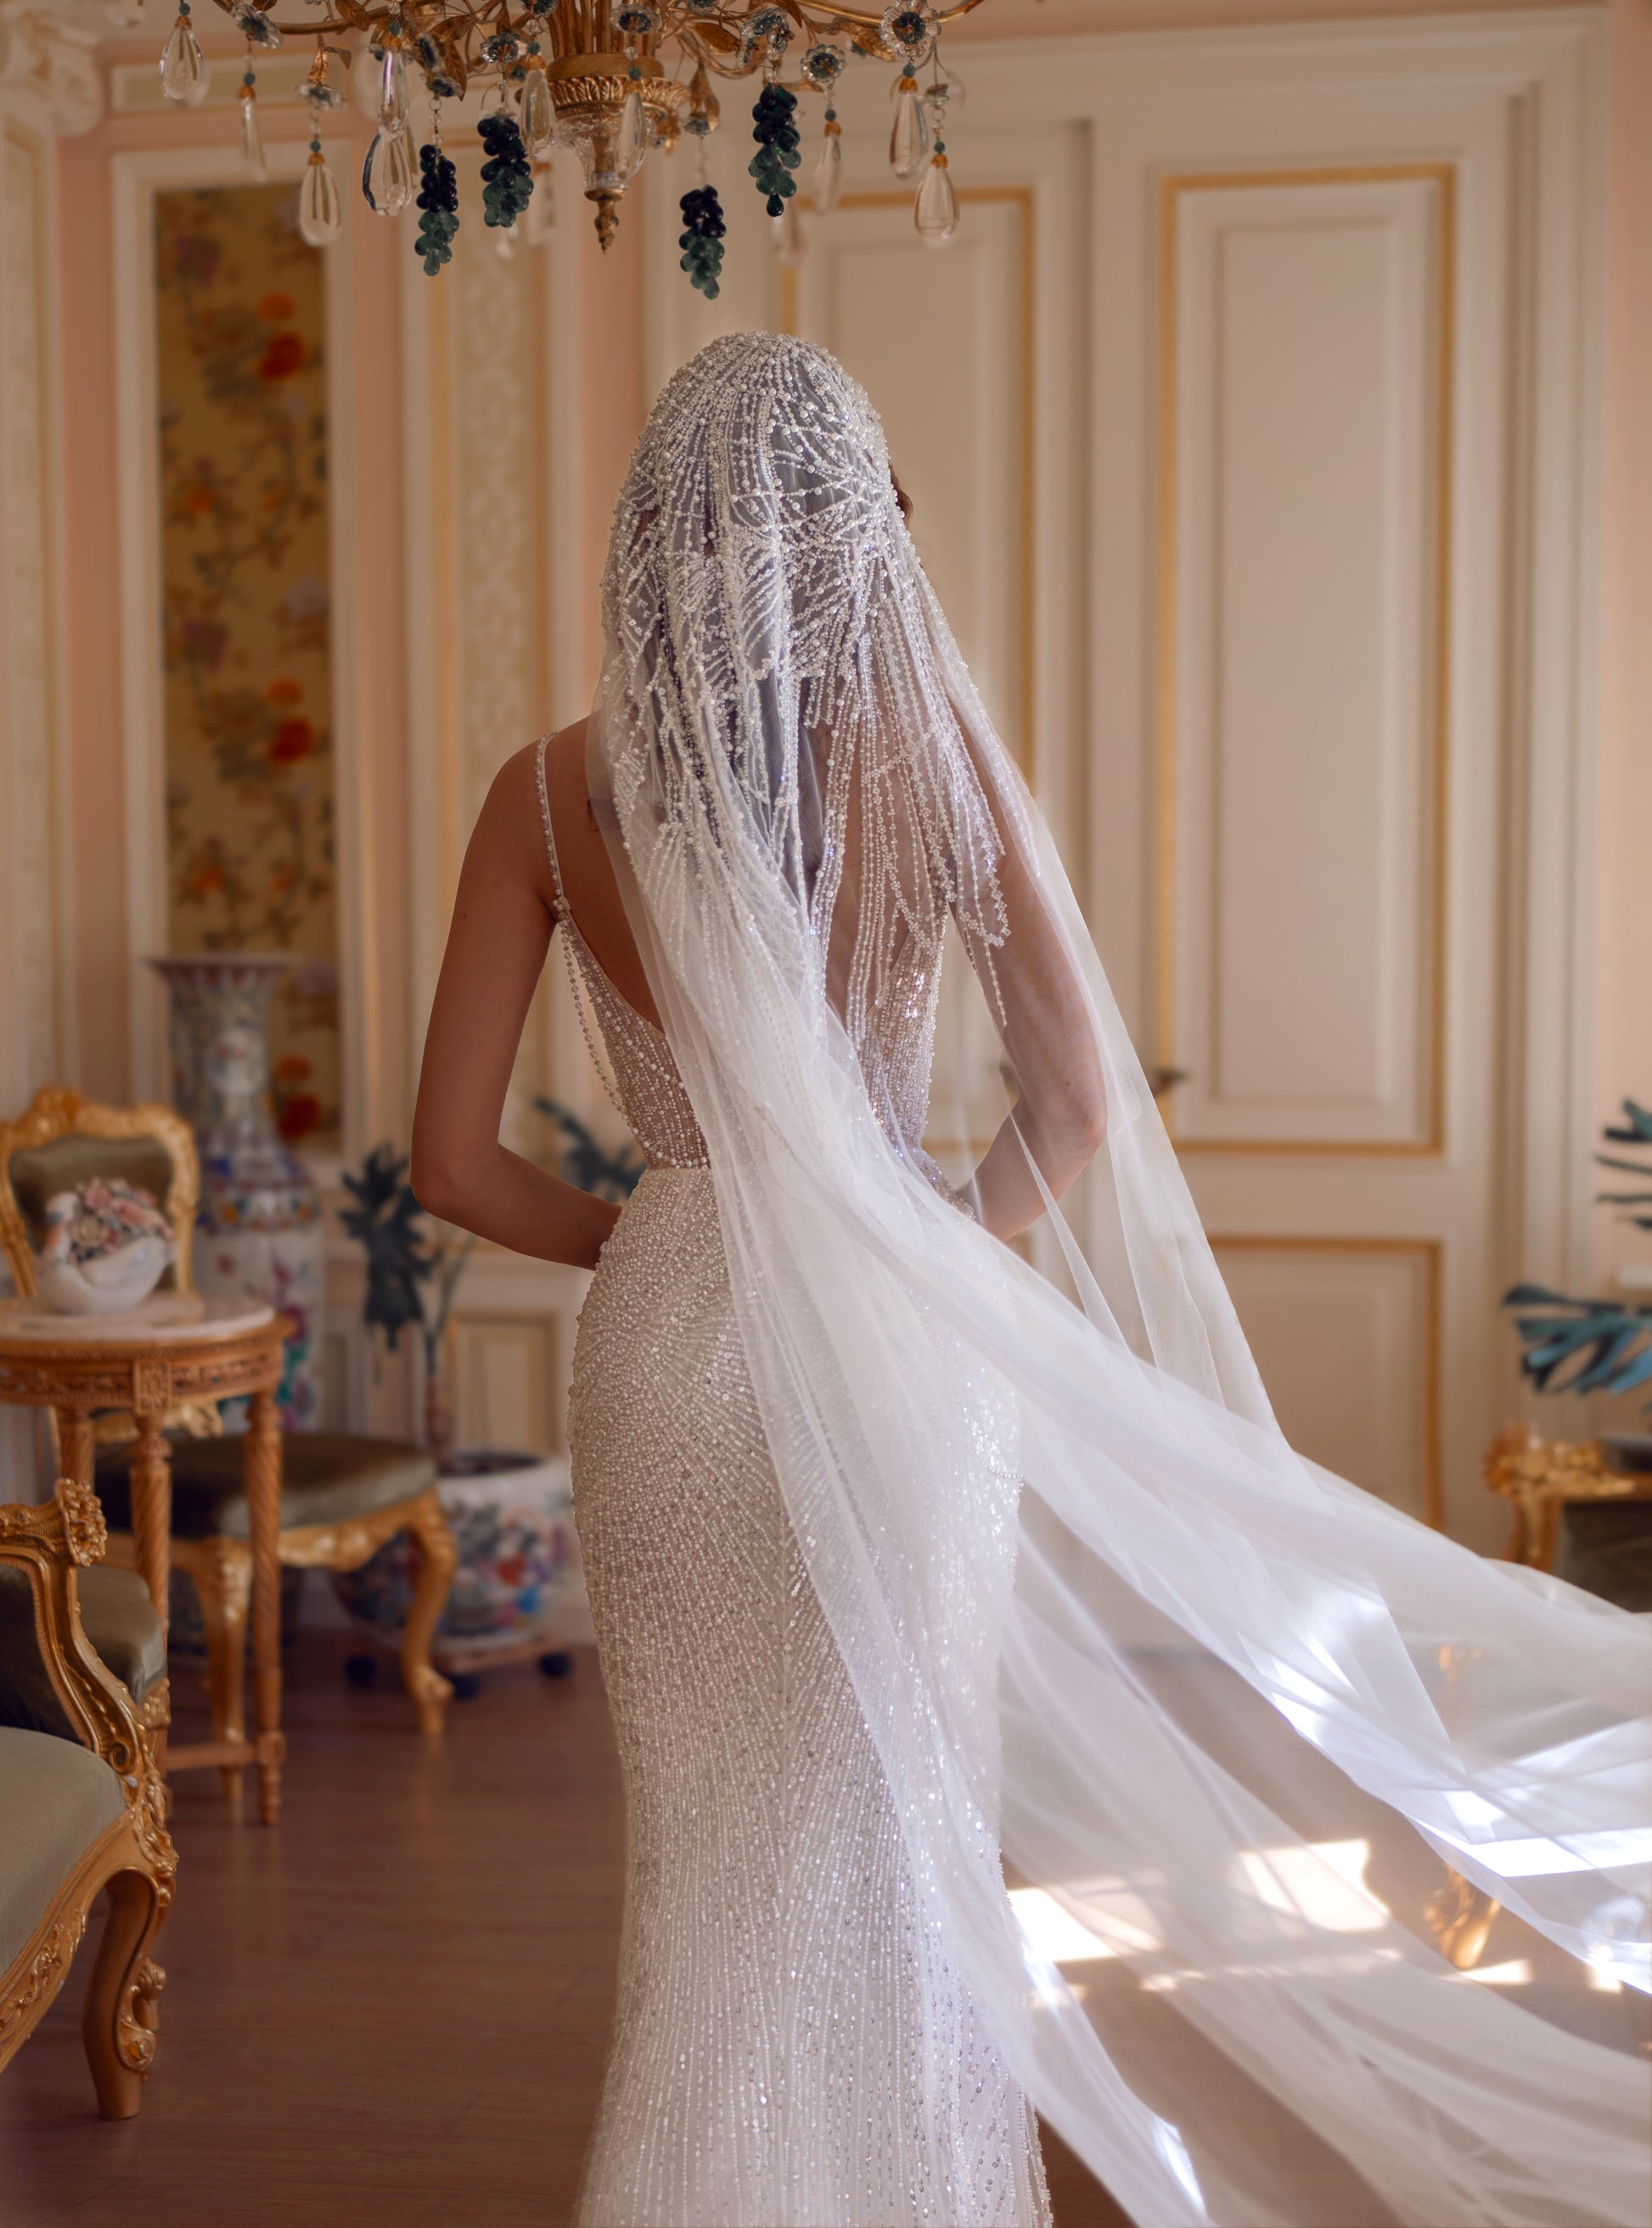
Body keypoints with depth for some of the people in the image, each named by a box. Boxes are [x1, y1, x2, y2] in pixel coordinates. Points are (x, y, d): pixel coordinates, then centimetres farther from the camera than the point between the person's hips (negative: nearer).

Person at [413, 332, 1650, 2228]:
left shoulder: (554, 791, -5)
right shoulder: (932, 756, -7)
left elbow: (453, 1164, -5)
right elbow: (1078, 1105, -7)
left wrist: (639, 1238, 10)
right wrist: (944, 1261, 8)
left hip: (667, 1347, 1)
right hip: (899, 1353, -1)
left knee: (715, 1848, 17)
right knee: (901, 1835, 15)